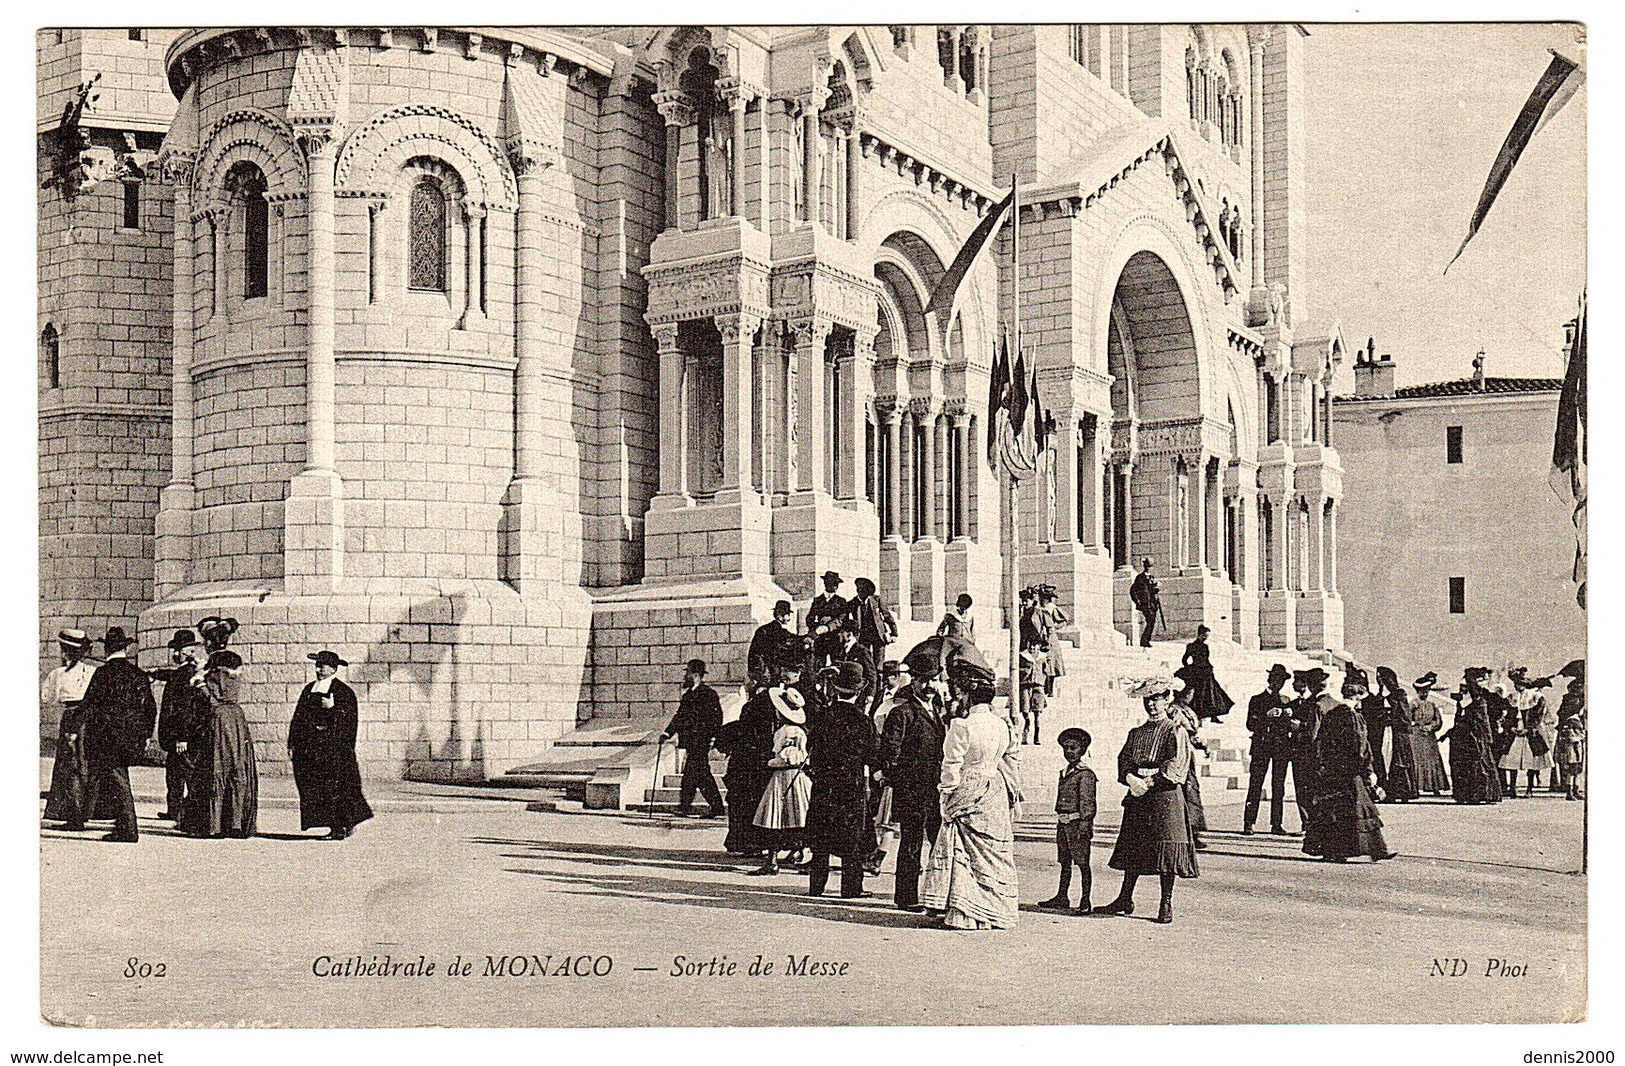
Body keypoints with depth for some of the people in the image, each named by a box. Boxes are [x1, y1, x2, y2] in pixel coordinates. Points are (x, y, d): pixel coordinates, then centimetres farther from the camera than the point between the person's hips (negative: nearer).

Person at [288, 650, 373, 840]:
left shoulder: (343, 691, -2)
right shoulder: (309, 690, 15)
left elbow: (351, 719, -7)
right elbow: (298, 717, 15)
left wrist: (333, 708, -20)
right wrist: (292, 743, 10)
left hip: (333, 747, -6)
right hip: (310, 746, 6)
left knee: (335, 787, -7)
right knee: (314, 788, 3)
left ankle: (343, 826, 2)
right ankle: (335, 827, 7)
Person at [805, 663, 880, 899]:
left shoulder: (824, 716, -3)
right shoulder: (863, 720, -10)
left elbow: (811, 747, 5)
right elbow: (874, 755, -3)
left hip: (824, 784, 3)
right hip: (854, 785, -2)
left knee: (821, 838, 10)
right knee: (853, 839, 5)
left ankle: (816, 885, 12)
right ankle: (851, 887, 5)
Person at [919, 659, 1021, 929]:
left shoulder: (961, 725, -14)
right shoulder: (1002, 724, 6)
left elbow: (952, 765, -12)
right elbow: (1010, 760, 13)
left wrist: (947, 793, -2)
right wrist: (1013, 791, 20)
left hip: (968, 793, -7)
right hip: (997, 794, 7)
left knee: (965, 853, -1)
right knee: (996, 852, 12)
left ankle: (965, 914, -1)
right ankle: (996, 911, 18)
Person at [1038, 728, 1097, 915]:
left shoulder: (1085, 774, -9)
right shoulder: (1064, 772, 16)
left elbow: (1087, 803, -14)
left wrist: (1084, 826, -20)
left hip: (1077, 823, -8)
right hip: (1063, 822, 8)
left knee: (1082, 863, -4)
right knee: (1065, 862, 16)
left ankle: (1085, 902, -1)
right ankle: (1062, 897, 25)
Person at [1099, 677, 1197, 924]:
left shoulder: (1175, 732, -1)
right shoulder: (1136, 733, 17)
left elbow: (1175, 764, -12)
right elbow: (1123, 760, 10)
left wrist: (1149, 782, -17)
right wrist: (1131, 779, -11)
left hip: (1165, 795, -5)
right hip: (1137, 796, 6)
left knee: (1166, 847, -7)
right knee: (1132, 847, 7)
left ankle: (1166, 904, 0)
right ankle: (1125, 899, 16)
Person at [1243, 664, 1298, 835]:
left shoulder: (1286, 701, 18)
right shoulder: (1257, 700, 7)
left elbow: (1291, 727, 20)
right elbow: (1250, 725, -1)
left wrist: (1289, 717, -1)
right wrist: (1267, 716, -14)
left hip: (1282, 747, 4)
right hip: (1262, 746, -4)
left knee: (1279, 786, 2)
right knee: (1255, 785, -8)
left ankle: (1277, 824, 4)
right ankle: (1248, 824, -8)